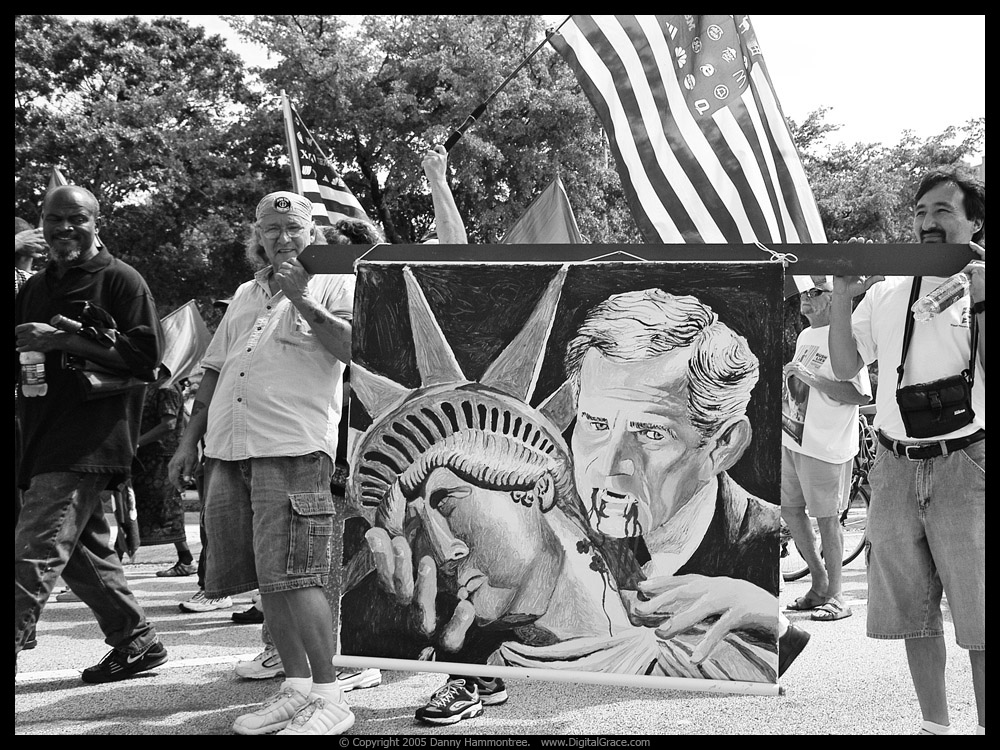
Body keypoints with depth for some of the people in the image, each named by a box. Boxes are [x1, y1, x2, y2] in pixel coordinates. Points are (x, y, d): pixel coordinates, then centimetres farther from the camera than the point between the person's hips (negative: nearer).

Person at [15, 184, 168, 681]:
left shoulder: (121, 281, -2)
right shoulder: (33, 290, 20)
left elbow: (146, 354, -13)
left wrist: (61, 340, -18)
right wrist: (22, 354, -1)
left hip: (88, 439, -8)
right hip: (41, 438, 8)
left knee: (34, 553, -13)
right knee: (83, 548, 13)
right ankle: (137, 640, 24)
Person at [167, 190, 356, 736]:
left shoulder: (334, 283, 5)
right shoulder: (245, 294, 24)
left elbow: (354, 348, -12)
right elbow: (214, 370, 26)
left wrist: (300, 298, -16)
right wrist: (190, 440, 22)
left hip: (294, 449, -7)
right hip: (229, 450, 7)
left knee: (293, 576, -11)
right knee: (267, 578, 8)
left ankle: (329, 698, -1)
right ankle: (296, 687, 20)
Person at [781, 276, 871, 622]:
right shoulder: (804, 336, 14)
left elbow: (861, 395, -22)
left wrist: (810, 378, -24)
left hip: (826, 444, -9)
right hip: (792, 438, 9)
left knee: (826, 518, -1)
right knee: (789, 509, 12)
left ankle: (835, 595, 12)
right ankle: (819, 581, 27)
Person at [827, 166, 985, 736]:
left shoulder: (982, 287, -1)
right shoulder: (885, 292, 10)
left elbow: (989, 379, -11)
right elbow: (845, 367, 12)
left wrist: (980, 299, -19)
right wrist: (842, 297, 0)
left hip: (964, 466, -4)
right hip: (896, 469, 4)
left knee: (979, 622, -2)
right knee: (915, 613, 12)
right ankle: (936, 726, 25)